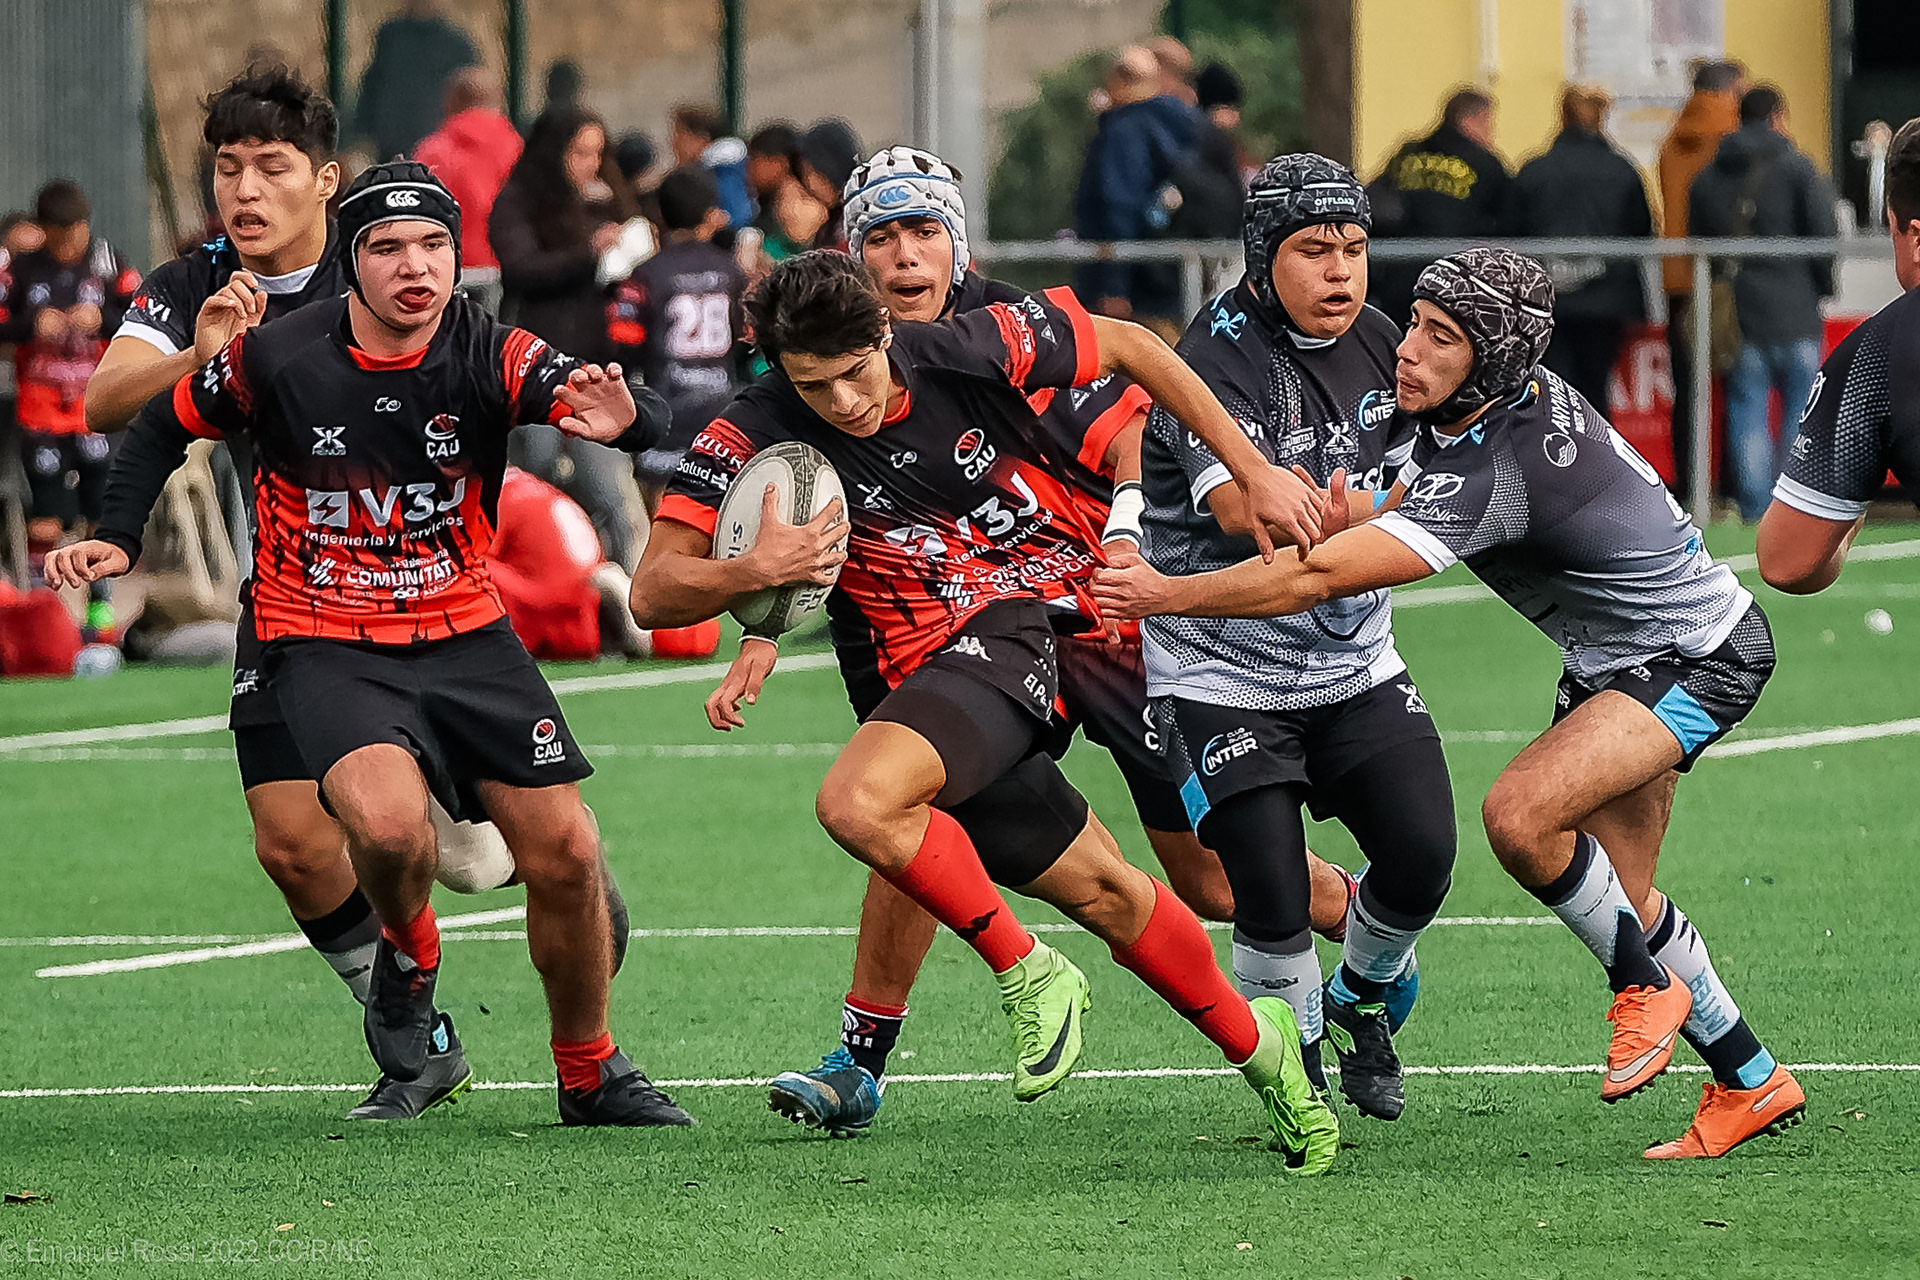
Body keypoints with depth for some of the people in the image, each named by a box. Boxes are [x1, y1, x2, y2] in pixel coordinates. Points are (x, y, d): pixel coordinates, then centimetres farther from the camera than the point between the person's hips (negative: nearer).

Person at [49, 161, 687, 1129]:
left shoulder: (490, 356, -12)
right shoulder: (275, 360, -12)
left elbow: (584, 398, -29)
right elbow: (168, 425, 7)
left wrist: (616, 416, -52)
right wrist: (117, 539, -2)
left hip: (468, 637, 2)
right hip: (324, 644, -2)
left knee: (565, 854, -1)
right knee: (388, 823, -30)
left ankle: (589, 1074, 23)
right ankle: (407, 955, 6)